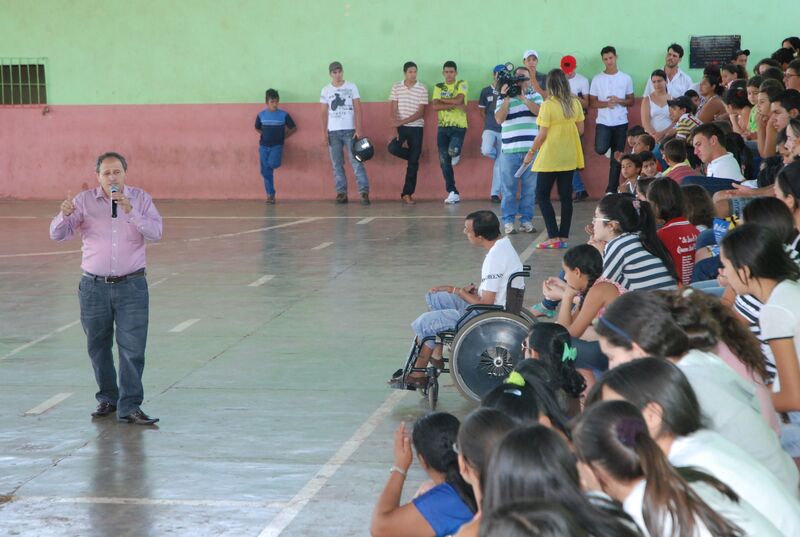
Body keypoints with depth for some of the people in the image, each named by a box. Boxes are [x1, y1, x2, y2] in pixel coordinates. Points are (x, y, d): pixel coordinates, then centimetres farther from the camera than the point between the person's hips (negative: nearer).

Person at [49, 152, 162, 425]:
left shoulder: (140, 199, 1)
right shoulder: (85, 200, 1)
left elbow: (155, 233, -11)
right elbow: (58, 234, -4)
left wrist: (130, 211, -25)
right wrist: (65, 215, -26)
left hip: (132, 286, -1)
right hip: (94, 287, 1)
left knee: (132, 348, -8)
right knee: (98, 348, 10)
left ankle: (129, 407, -6)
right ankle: (107, 399, 26)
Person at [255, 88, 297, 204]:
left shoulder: (284, 115, -6)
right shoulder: (261, 115, 0)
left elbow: (294, 128, 5)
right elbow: (257, 128, 18)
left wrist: (284, 136, 2)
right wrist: (266, 135, 9)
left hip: (277, 146, -2)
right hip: (264, 146, 2)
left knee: (272, 164, -27)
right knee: (266, 171, -1)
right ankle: (270, 194, 6)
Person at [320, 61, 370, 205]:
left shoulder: (351, 87, 3)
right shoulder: (326, 90, 8)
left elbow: (357, 109, 0)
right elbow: (324, 113, 9)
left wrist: (358, 129, -10)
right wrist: (324, 132, 0)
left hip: (350, 130, -2)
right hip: (333, 132, 2)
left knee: (356, 162, -8)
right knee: (337, 164, 2)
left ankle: (364, 192, -11)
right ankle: (341, 193, 6)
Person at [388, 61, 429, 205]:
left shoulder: (422, 89, -3)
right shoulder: (396, 87, 2)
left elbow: (420, 113, -8)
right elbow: (393, 110, -1)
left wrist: (402, 122, -18)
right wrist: (395, 125, -14)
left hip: (416, 128, -1)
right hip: (400, 127, 1)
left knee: (413, 164, -1)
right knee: (393, 148, -25)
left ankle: (407, 194, 6)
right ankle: (414, 156, 7)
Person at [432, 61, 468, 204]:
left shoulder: (461, 84, 2)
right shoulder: (439, 87, 9)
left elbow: (459, 99, -16)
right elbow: (435, 106, -6)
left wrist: (443, 100, -4)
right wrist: (455, 105, -13)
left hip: (459, 127, -3)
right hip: (443, 127, 3)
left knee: (452, 150, -28)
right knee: (444, 162, -2)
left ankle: (456, 153, 12)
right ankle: (453, 193, 6)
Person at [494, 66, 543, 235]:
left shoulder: (535, 96, 8)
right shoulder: (503, 97, 5)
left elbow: (539, 111, -11)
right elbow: (499, 119, -7)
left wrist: (523, 97, -17)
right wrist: (506, 99, -16)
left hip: (531, 149, 1)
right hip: (510, 150, -1)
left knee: (529, 188, 5)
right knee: (509, 188, 0)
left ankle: (526, 220, 12)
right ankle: (508, 221, 5)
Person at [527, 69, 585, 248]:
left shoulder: (548, 105, -15)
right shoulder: (575, 103, 1)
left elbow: (542, 134, -13)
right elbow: (580, 130, 6)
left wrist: (531, 152, -1)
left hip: (549, 157, -5)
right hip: (569, 157, 5)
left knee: (542, 196, 4)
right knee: (566, 196, 9)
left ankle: (554, 238, -4)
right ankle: (563, 237, 9)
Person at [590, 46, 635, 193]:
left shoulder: (625, 78, 5)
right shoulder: (597, 79, 3)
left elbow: (631, 101, 9)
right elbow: (592, 103, 3)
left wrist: (619, 100, -12)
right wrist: (605, 104, -15)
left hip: (621, 122, 1)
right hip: (603, 121, -1)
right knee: (601, 149, -22)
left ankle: (612, 189, 11)